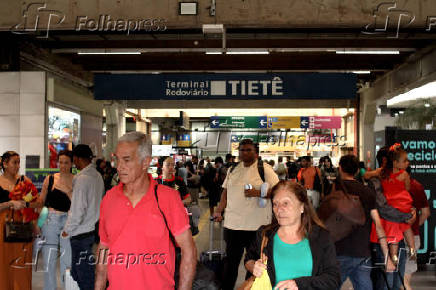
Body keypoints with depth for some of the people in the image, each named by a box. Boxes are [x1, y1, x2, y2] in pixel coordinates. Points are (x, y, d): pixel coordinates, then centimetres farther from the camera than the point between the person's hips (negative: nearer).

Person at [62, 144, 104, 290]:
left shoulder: (82, 179, -18)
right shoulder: (98, 176, 7)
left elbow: (78, 211, -20)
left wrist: (67, 230, -5)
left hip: (81, 234, -8)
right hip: (93, 228, 8)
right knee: (77, 273, 19)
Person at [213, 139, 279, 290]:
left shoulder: (264, 169, -4)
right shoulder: (233, 170, 13)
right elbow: (226, 191, 20)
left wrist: (258, 193, -22)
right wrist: (219, 211, 10)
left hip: (256, 226, -4)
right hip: (232, 224, 4)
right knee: (231, 259, 12)